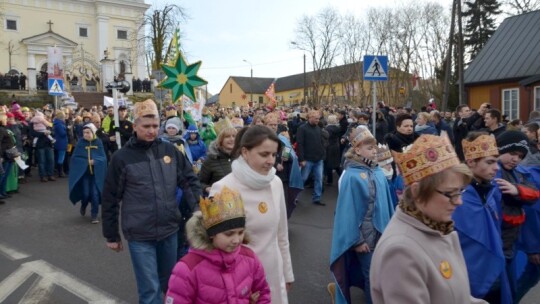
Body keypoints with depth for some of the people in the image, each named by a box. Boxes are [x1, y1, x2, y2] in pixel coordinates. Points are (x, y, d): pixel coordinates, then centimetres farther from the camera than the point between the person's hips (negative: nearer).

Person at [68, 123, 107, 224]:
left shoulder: (98, 142, -2)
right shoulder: (80, 142, -3)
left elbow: (103, 157, -4)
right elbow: (75, 157, -4)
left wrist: (94, 161, -20)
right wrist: (86, 162, -15)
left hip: (96, 172, 0)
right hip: (83, 172, 0)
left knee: (95, 194, -4)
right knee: (86, 193, -2)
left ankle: (94, 215, 9)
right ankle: (83, 206, 32)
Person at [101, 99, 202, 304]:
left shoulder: (170, 150, 0)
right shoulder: (122, 157, -7)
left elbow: (189, 180, 4)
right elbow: (110, 199, -1)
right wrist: (111, 235, 3)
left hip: (169, 230, 3)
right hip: (139, 236, -3)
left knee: (169, 282, 21)